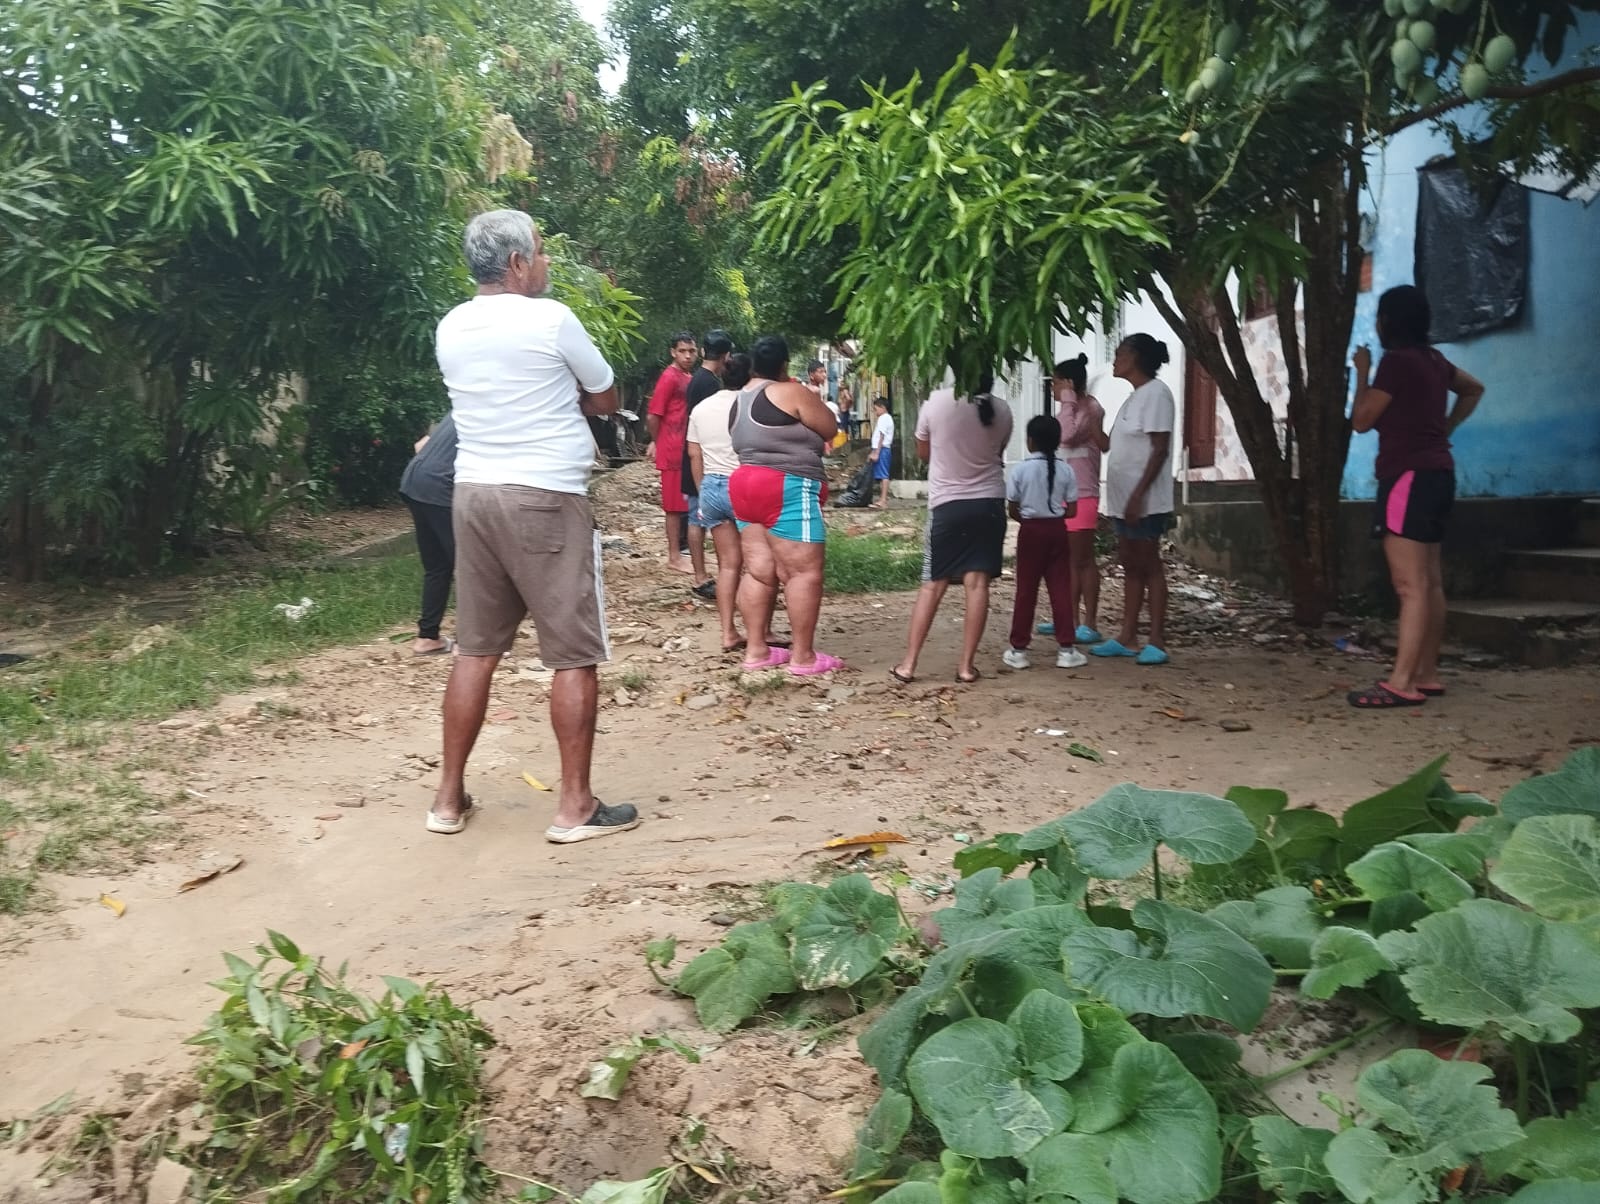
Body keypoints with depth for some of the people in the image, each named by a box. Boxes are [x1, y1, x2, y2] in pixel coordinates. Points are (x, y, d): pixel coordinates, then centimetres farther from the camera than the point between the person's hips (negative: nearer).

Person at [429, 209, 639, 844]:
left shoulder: (451, 328, 10)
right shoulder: (551, 319, -9)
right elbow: (607, 399, 3)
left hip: (475, 493, 7)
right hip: (545, 498, -7)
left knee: (475, 650, 13)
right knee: (575, 655, 1)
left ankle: (449, 797, 19)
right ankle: (575, 805, 4)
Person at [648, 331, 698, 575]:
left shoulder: (687, 378, 13)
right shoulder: (669, 377, -13)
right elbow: (652, 416, -16)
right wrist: (660, 444, -3)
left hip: (686, 451, 8)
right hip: (673, 452, -8)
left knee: (683, 506, 12)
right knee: (676, 506, -3)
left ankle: (679, 552, 20)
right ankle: (674, 557, 3)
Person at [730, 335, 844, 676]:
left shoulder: (739, 400, 16)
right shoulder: (790, 392, -7)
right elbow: (830, 429, -2)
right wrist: (811, 400, 14)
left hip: (746, 485, 9)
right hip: (787, 491, -9)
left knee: (759, 571, 9)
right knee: (805, 572, -6)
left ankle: (756, 649, 9)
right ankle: (803, 656, -5)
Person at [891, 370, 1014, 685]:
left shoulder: (935, 403, -6)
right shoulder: (1001, 411, -1)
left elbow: (923, 452, 8)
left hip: (947, 503, -1)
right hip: (989, 502, 1)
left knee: (932, 585, 5)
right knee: (977, 583, 2)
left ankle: (908, 664, 5)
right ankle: (966, 665, 3)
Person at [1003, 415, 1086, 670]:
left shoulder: (1021, 470, -6)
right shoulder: (1066, 470, -2)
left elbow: (1012, 510, -4)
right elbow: (1072, 510, -2)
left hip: (1030, 531, -1)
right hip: (1057, 530, 1)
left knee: (1026, 591, 5)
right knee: (1061, 589, 5)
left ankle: (1018, 649, 8)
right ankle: (1066, 649, 7)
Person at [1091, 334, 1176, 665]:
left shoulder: (1155, 393, -12)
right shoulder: (1134, 397, 17)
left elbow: (1160, 449, -18)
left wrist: (1138, 495, -23)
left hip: (1145, 501, -9)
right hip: (1124, 500, 9)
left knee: (1148, 565, -6)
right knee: (1130, 566, 10)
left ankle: (1157, 642, -1)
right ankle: (1127, 638, 14)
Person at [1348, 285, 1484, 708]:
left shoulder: (1397, 360, -12)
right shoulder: (1433, 360, 15)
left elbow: (1362, 421, -7)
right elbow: (1474, 389, 33)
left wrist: (1362, 373, 4)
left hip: (1410, 475, -10)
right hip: (1436, 473, 10)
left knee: (1411, 585, -14)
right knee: (1430, 582, 10)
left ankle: (1402, 683, -17)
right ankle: (1426, 675, 16)